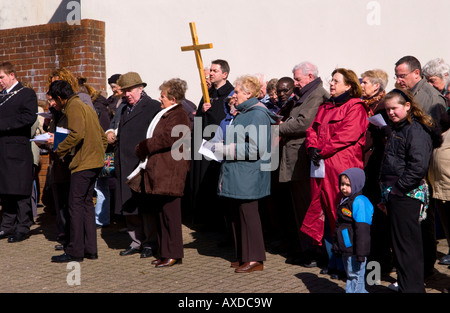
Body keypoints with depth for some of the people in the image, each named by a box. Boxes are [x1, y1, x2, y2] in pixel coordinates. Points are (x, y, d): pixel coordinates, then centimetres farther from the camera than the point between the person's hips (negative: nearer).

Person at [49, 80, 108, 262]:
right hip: (96, 162, 10)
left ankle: (75, 252, -2)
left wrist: (60, 150, -12)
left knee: (75, 205, -5)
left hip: (83, 163, -10)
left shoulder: (73, 107, -7)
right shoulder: (86, 107, 23)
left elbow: (77, 134, -23)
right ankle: (90, 249, 14)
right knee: (86, 203, 13)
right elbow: (103, 137, 23)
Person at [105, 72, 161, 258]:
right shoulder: (124, 110, 19)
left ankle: (149, 244, 12)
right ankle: (137, 242, 22)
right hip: (125, 166, 7)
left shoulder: (153, 107, -5)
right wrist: (111, 134, 11)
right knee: (128, 206, 9)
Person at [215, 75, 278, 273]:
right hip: (235, 175, 10)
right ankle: (243, 256, 21)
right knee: (237, 216, 12)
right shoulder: (243, 113, 18)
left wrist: (227, 149, -17)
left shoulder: (258, 114, -14)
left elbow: (255, 149, -21)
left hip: (248, 176, -10)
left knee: (248, 215, -4)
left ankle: (255, 259, 5)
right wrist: (223, 147, 9)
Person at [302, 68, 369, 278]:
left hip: (343, 168, -7)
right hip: (322, 168, 7)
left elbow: (348, 135, -14)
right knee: (325, 216, 8)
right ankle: (333, 262, 18)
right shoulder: (325, 108, 22)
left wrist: (322, 151, -13)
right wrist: (312, 147, -5)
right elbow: (313, 130, 16)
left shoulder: (355, 107, -3)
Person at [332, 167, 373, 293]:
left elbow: (362, 229, -20)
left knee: (356, 275, -3)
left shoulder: (359, 202, -17)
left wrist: (360, 253, -21)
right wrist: (336, 245, 25)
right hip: (345, 249, 10)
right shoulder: (345, 200, 13)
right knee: (350, 276, 19)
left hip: (354, 250, -10)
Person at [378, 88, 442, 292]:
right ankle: (407, 285, 25)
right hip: (394, 196, 10)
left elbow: (418, 166, -22)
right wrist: (386, 197, 18)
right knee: (400, 244, 15)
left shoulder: (416, 130, -11)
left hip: (407, 196, -10)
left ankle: (411, 288, 1)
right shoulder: (397, 130, 19)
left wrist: (397, 190, -18)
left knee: (406, 246, -6)